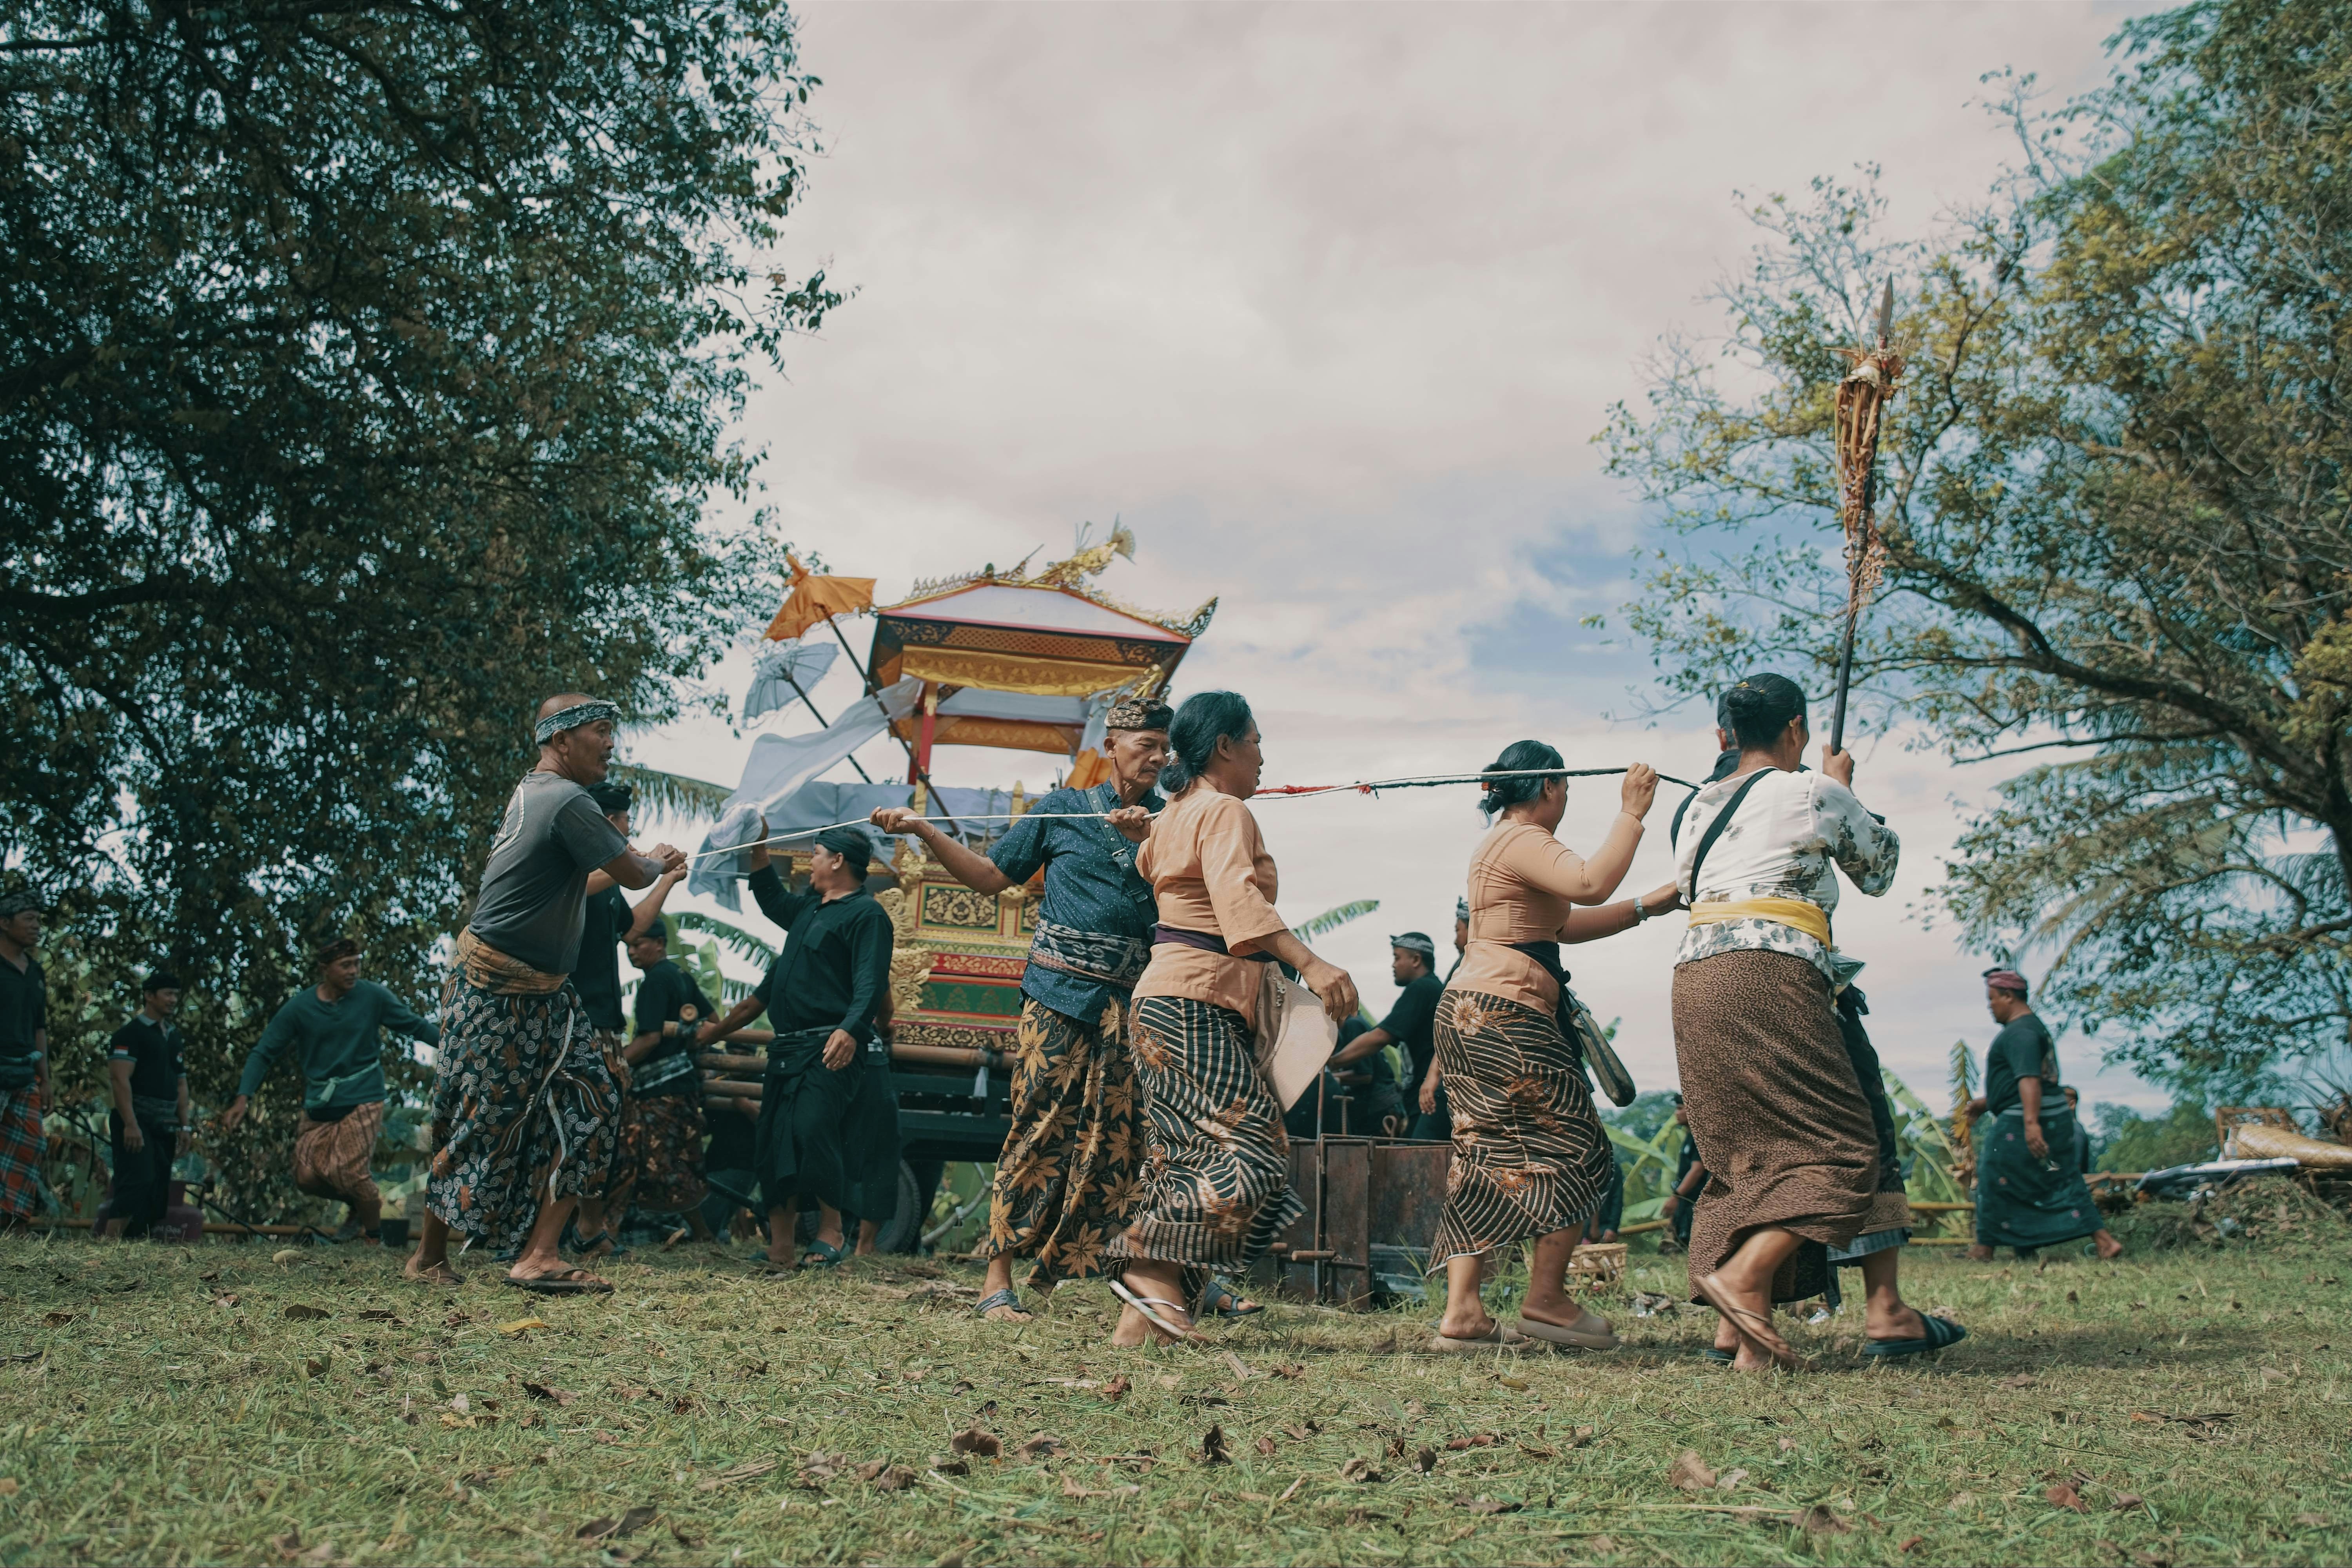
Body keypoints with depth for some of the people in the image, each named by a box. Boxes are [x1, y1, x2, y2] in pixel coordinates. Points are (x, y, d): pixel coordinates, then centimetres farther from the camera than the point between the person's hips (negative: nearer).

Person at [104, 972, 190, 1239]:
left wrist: (184, 1127, 14)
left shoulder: (174, 1037, 20)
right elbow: (120, 1079, -15)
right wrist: (130, 1124, -23)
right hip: (137, 1122, -8)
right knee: (137, 1184, -21)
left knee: (158, 1195, 5)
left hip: (165, 1126, 8)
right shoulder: (131, 1033, -5)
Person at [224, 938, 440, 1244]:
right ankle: (360, 1200, 26)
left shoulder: (373, 997, -6)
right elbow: (264, 1053, -1)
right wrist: (243, 1099, -11)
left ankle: (373, 1234, 5)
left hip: (363, 1101, -3)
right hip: (318, 1105, 3)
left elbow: (414, 1025, 4)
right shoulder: (299, 1008, -4)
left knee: (349, 1171, -17)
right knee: (308, 1176, -2)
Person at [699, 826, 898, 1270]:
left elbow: (871, 984, -18)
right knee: (773, 1144, 5)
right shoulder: (809, 909, 21)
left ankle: (831, 1231, -15)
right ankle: (779, 1250, 9)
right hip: (787, 1050, 9)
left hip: (830, 1051, -9)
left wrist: (850, 1030, -33)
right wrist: (758, 848, 35)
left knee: (811, 1131, -23)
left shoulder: (866, 913, -7)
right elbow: (772, 900, 42)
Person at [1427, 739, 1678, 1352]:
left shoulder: (1499, 844, 24)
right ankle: (1545, 1299, 2)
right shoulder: (1523, 841, -9)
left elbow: (1563, 925, 25)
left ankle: (1462, 1312, 2)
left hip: (1470, 1010, 11)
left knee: (1485, 1159, 6)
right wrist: (1632, 814, -15)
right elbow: (1591, 883, -26)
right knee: (1573, 1149, -1)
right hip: (1507, 1015, -11)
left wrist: (1648, 906, 22)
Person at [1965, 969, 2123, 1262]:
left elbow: (2029, 1078, -28)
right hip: (2056, 1118, 10)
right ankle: (2105, 1242, 1)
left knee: (1995, 1181, 1)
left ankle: (1985, 1249, 9)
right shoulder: (2034, 1025, 19)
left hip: (2021, 1123, -10)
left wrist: (2031, 1122, -36)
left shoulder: (2019, 1032, -15)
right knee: (2063, 1183, 9)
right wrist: (1986, 1102, 32)